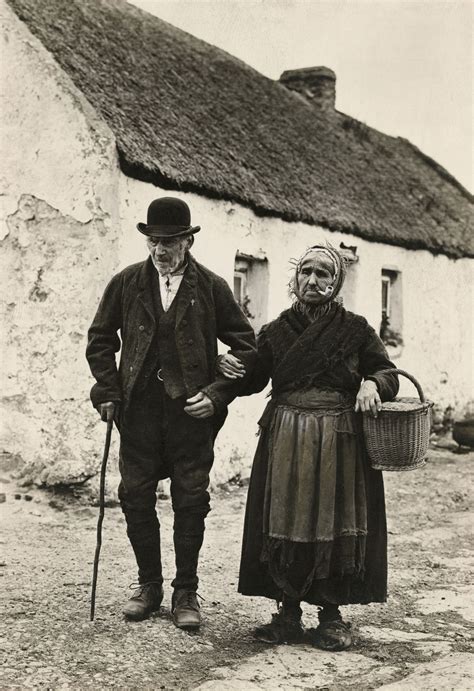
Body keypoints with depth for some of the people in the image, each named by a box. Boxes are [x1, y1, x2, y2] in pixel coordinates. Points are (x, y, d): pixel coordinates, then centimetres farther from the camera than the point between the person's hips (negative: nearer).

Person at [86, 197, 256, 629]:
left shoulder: (212, 287, 0)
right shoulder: (126, 283, 5)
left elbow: (245, 347, 4)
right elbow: (100, 339, 13)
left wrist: (217, 394, -7)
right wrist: (108, 391, 2)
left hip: (192, 411, -2)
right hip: (139, 409, 2)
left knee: (191, 502, 3)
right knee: (136, 499, 6)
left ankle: (186, 592, 16)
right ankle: (148, 585, 23)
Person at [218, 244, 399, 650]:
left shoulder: (356, 330, 3)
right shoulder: (275, 332, 7)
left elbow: (388, 373, 6)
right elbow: (255, 379, 10)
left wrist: (372, 384, -15)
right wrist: (233, 370, -11)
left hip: (340, 445, -1)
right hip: (286, 444, 2)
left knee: (334, 524, 3)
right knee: (285, 523, 4)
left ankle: (332, 614, 15)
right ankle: (289, 613, 15)